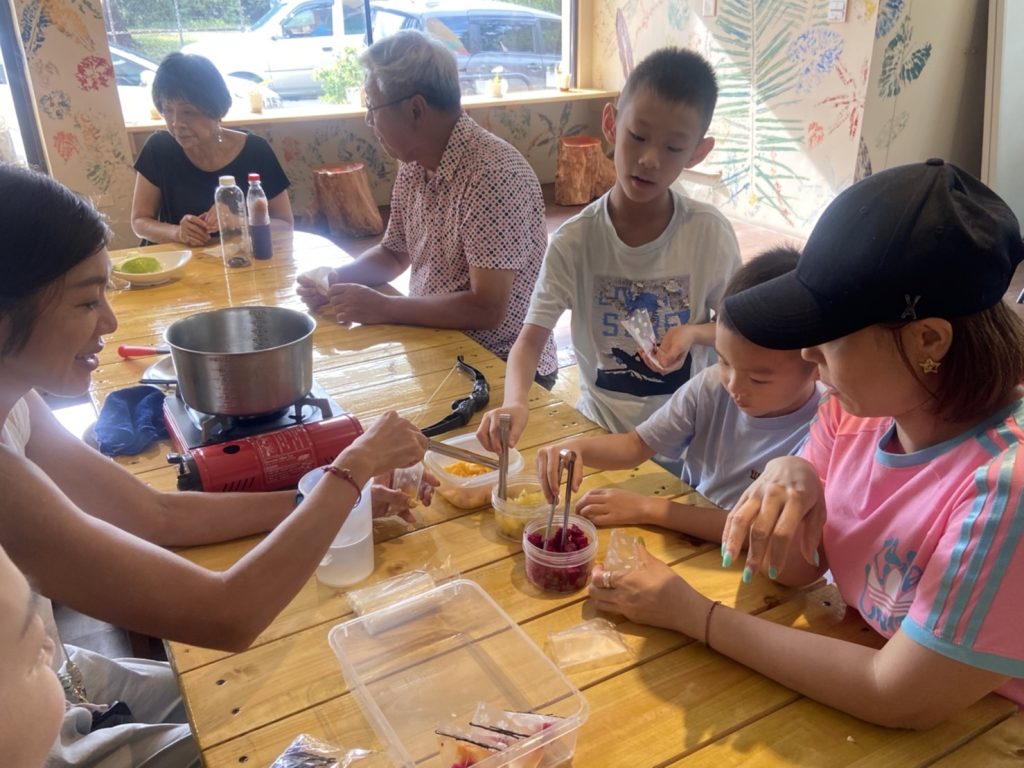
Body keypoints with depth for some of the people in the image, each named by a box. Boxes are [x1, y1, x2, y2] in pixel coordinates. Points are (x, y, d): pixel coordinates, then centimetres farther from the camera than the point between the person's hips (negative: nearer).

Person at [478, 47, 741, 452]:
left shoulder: (710, 232, -9)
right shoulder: (574, 242, -11)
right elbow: (531, 338, -13)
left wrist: (695, 331, -16)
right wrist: (514, 403, -33)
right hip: (600, 427, 1)